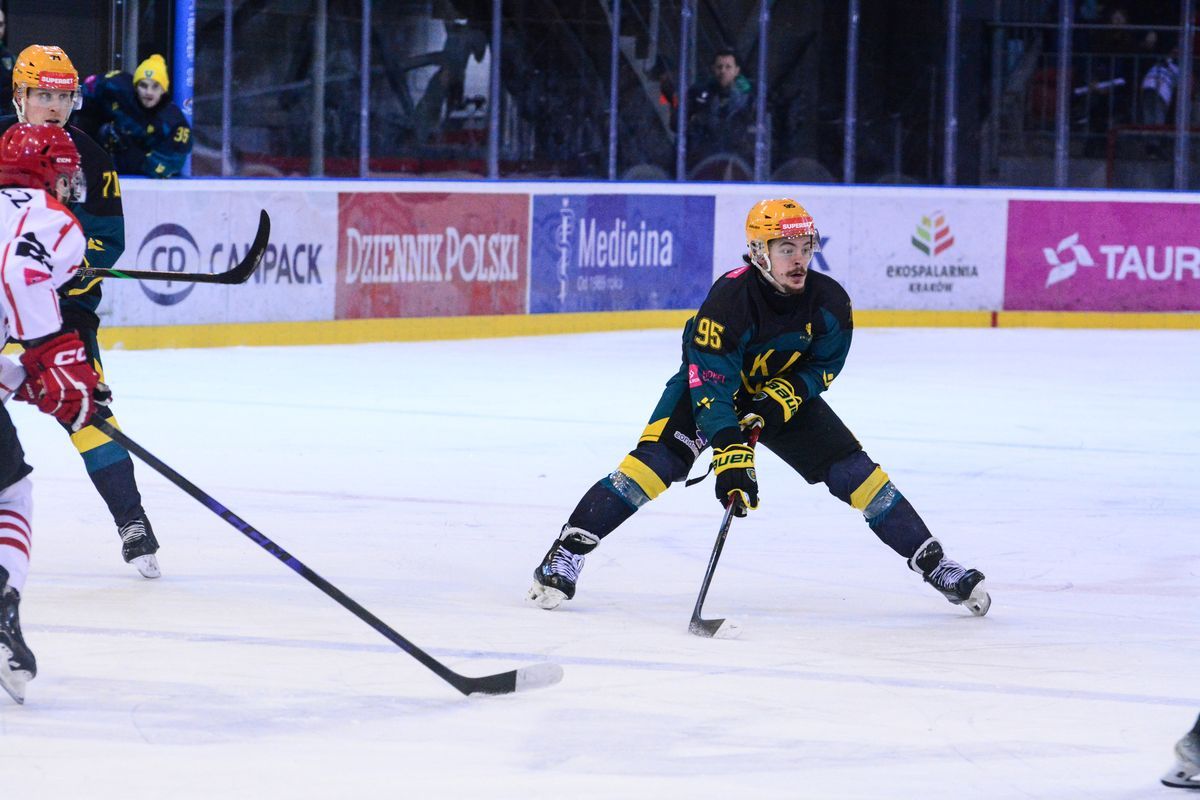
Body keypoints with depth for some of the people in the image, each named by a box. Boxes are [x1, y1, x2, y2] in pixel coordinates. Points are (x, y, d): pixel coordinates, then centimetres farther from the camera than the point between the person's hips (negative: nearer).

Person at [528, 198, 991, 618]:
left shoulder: (829, 301, -19)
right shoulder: (730, 299, -33)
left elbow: (826, 363, -1)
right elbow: (710, 384, -36)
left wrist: (788, 393, -20)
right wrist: (730, 456, -45)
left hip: (782, 394, 4)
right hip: (709, 382, -4)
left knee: (853, 471, -6)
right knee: (656, 461, -25)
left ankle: (933, 564, 5)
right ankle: (566, 556, -22)